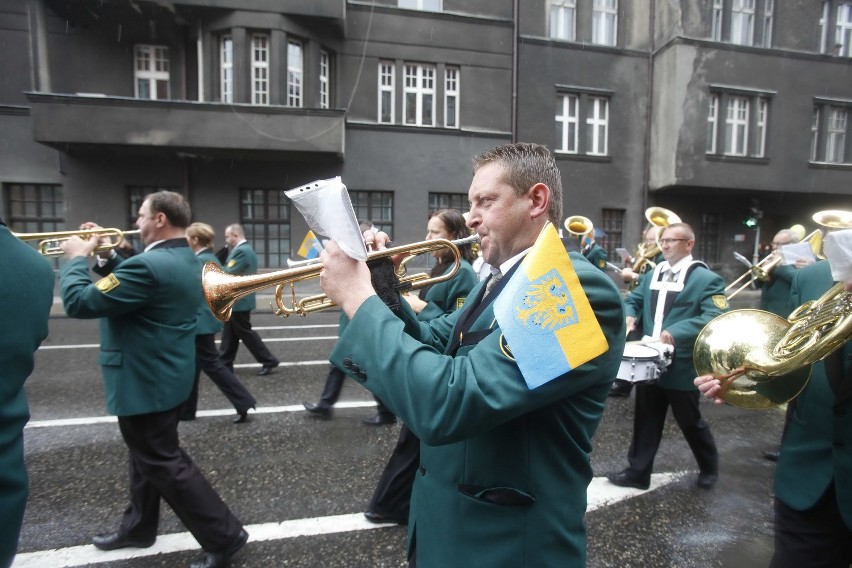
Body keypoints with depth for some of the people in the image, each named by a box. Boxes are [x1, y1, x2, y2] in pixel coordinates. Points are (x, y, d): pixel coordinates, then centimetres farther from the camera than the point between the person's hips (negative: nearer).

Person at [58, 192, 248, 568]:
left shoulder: (151, 265, -28)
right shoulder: (184, 259, 5)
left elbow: (78, 302, -23)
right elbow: (131, 286, 18)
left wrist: (77, 258, -8)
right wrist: (106, 256, 6)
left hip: (146, 381, -10)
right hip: (161, 374, 10)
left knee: (163, 462, 1)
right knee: (149, 455, 23)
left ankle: (224, 535, 9)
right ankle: (138, 527, 43)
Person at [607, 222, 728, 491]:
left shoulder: (707, 279, -10)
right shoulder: (653, 274, 11)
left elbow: (716, 316, -22)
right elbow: (633, 299, 17)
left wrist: (677, 332, -33)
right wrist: (630, 316, -7)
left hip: (682, 365, -5)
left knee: (689, 421, 13)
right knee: (646, 420, 13)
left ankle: (709, 466, 40)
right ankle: (638, 472, 25)